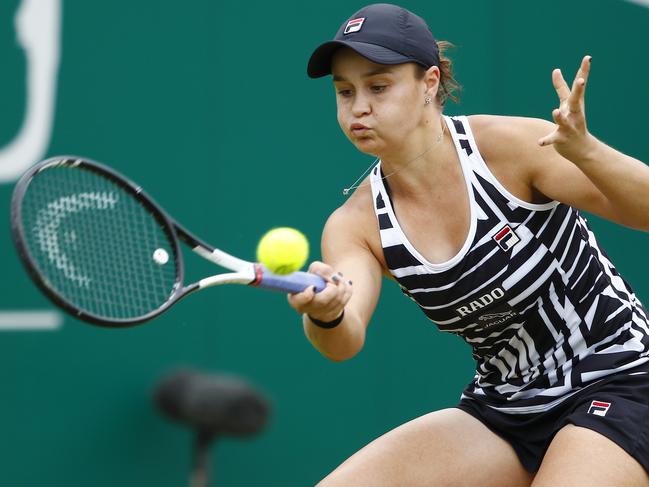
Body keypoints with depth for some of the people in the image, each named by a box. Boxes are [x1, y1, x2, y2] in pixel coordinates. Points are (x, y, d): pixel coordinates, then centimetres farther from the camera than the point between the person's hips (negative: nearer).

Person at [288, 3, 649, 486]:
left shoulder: (510, 146, -17)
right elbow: (346, 340, -21)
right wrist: (325, 315, -45)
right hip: (502, 407, 5)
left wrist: (584, 150, -37)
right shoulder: (355, 224, -5)